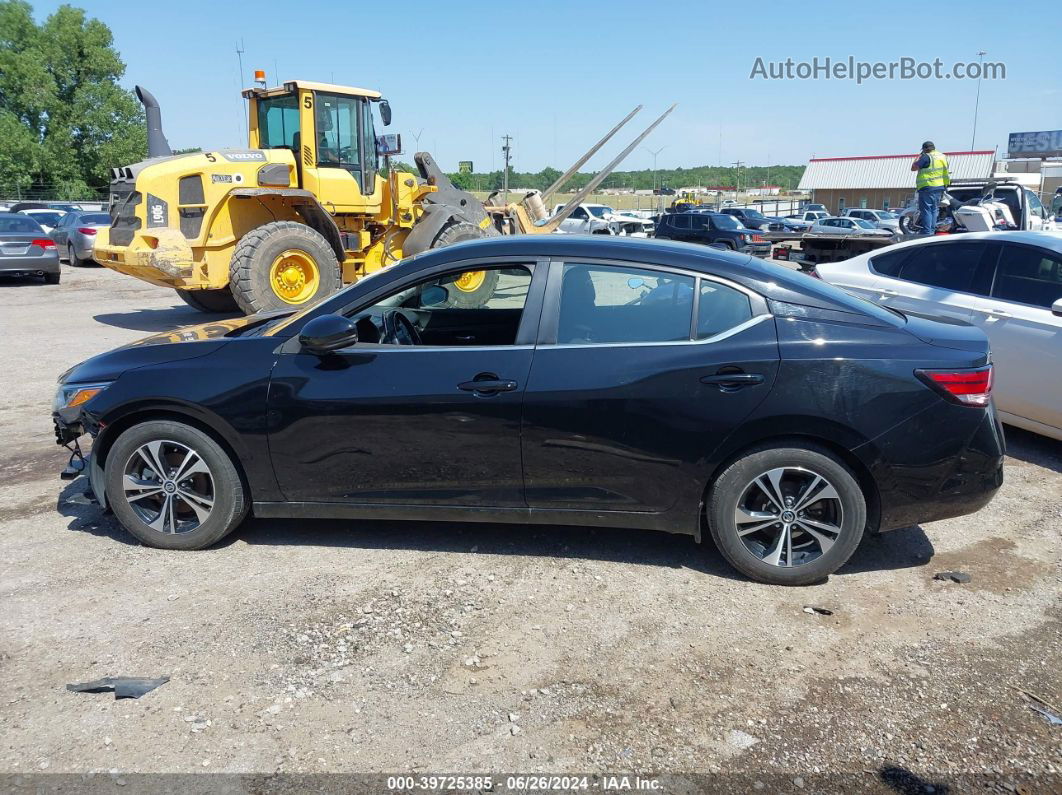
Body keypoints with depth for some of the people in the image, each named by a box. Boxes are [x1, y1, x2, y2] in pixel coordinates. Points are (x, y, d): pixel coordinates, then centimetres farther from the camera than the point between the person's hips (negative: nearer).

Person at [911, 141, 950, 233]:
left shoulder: (926, 157, -11)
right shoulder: (943, 156, 14)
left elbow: (913, 168, -11)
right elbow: (945, 170, 22)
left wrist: (919, 157, 2)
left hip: (928, 187, -8)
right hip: (940, 187, 8)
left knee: (926, 210, -7)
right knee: (934, 210, 13)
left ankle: (927, 233, -12)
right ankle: (932, 231, 13)